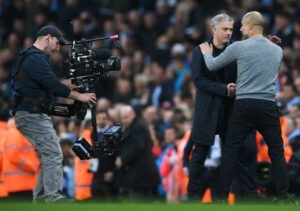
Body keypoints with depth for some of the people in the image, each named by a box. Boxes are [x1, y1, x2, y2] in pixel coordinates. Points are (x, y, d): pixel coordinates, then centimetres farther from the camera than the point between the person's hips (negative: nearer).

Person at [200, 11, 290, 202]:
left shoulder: (239, 47, -3)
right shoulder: (277, 50, 9)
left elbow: (212, 66, 9)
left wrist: (207, 54, 32)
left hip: (244, 105, -2)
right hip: (268, 106, 2)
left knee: (230, 151, 5)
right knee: (277, 152, 8)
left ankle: (222, 196, 2)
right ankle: (283, 196, 0)